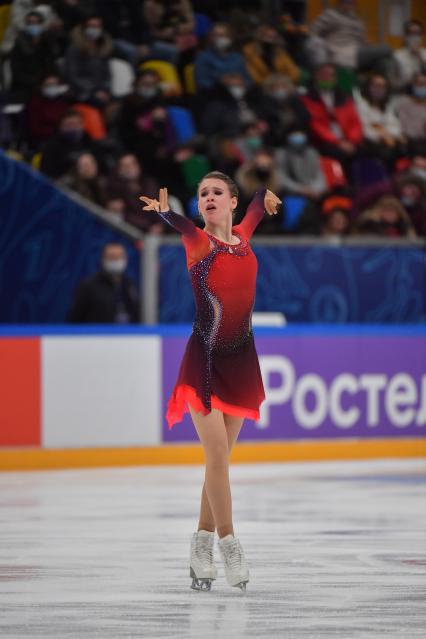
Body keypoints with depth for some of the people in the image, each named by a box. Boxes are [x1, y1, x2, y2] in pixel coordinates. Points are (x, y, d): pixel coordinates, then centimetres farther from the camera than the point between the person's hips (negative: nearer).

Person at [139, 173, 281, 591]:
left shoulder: (243, 236, 7)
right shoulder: (197, 240, -7)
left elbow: (260, 203, 28)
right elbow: (180, 223, -31)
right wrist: (163, 210, -51)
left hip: (240, 360, 5)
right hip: (204, 360, -5)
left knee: (220, 457, 7)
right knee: (218, 455, -8)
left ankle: (202, 547, 13)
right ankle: (229, 548, -1)